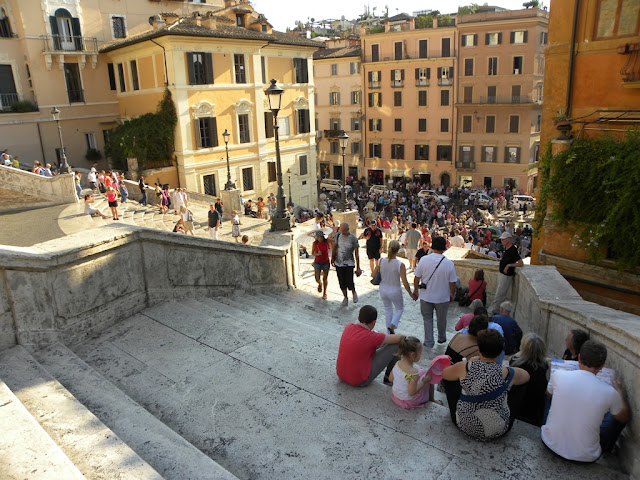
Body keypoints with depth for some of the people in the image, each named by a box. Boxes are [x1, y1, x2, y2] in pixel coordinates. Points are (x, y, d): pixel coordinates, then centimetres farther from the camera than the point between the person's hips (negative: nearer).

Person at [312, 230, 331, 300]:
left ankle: (324, 293, 28)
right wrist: (317, 254, -20)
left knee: (325, 279, 8)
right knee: (317, 279, -5)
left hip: (326, 262, 0)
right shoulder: (315, 243, -9)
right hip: (317, 262, 0)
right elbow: (312, 253, 1)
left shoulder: (326, 241, -13)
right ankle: (320, 284, 34)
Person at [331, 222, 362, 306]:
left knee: (349, 283, -8)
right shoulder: (338, 236, -1)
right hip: (339, 263, 3)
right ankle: (345, 297, 28)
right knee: (342, 283, 7)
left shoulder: (353, 238, -11)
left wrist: (358, 267, -6)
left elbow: (356, 253, -7)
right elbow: (335, 248, 17)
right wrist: (332, 258, 22)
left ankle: (354, 293, 24)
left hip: (349, 263, -3)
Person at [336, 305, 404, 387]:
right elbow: (399, 338, -13)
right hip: (360, 381, -7)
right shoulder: (371, 336, -22)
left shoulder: (349, 327, -5)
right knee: (396, 345, -4)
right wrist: (404, 337, 10)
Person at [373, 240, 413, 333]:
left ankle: (390, 332, 35)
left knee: (388, 309, 25)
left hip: (383, 290, 4)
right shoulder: (400, 265, -23)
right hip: (395, 291, -3)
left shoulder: (381, 261, -13)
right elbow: (405, 283, -20)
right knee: (400, 309, 24)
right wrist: (410, 293, -4)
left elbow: (374, 275, -2)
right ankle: (392, 325, 3)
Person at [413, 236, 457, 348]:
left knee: (427, 319, 17)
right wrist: (452, 294, 9)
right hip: (442, 297, 0)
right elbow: (452, 283, -10)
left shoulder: (423, 260, -15)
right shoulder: (449, 263, -17)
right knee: (441, 319, 22)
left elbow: (416, 278, -8)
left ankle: (428, 343, 23)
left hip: (426, 296, 0)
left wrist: (415, 291, 8)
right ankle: (441, 338, 43)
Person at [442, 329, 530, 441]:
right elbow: (526, 376, 5)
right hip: (496, 431, 0)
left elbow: (444, 374, 4)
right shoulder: (507, 373, -18)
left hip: (465, 426, 0)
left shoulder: (464, 368, -18)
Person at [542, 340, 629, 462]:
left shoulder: (558, 375, -14)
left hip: (551, 443, 1)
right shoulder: (609, 392, -16)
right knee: (616, 415, 19)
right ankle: (607, 448, 43)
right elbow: (624, 418, 6)